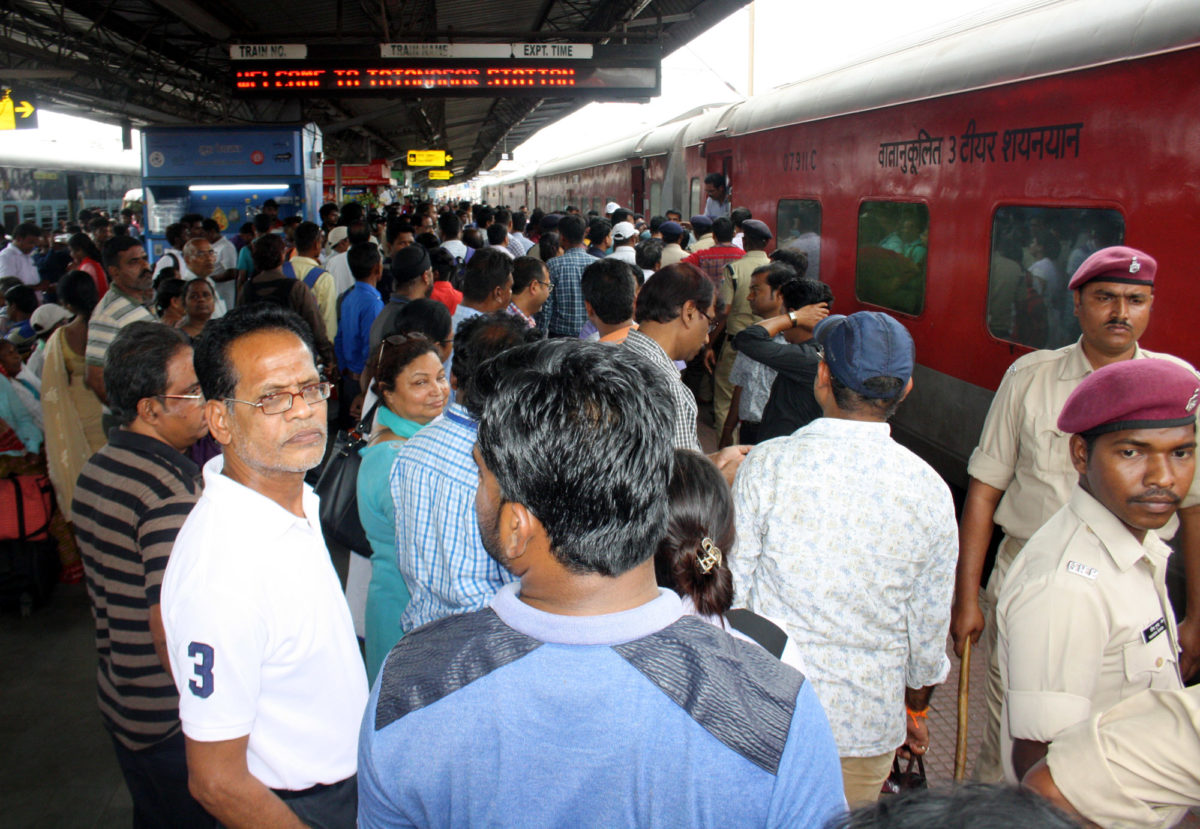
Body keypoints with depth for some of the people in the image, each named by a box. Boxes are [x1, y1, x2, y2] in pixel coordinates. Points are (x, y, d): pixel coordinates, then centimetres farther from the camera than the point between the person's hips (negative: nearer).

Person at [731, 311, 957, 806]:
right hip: (869, 723, 2)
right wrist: (916, 710, 17)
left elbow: (731, 591, -8)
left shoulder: (765, 465, -15)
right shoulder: (929, 489, -9)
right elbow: (929, 630, -1)